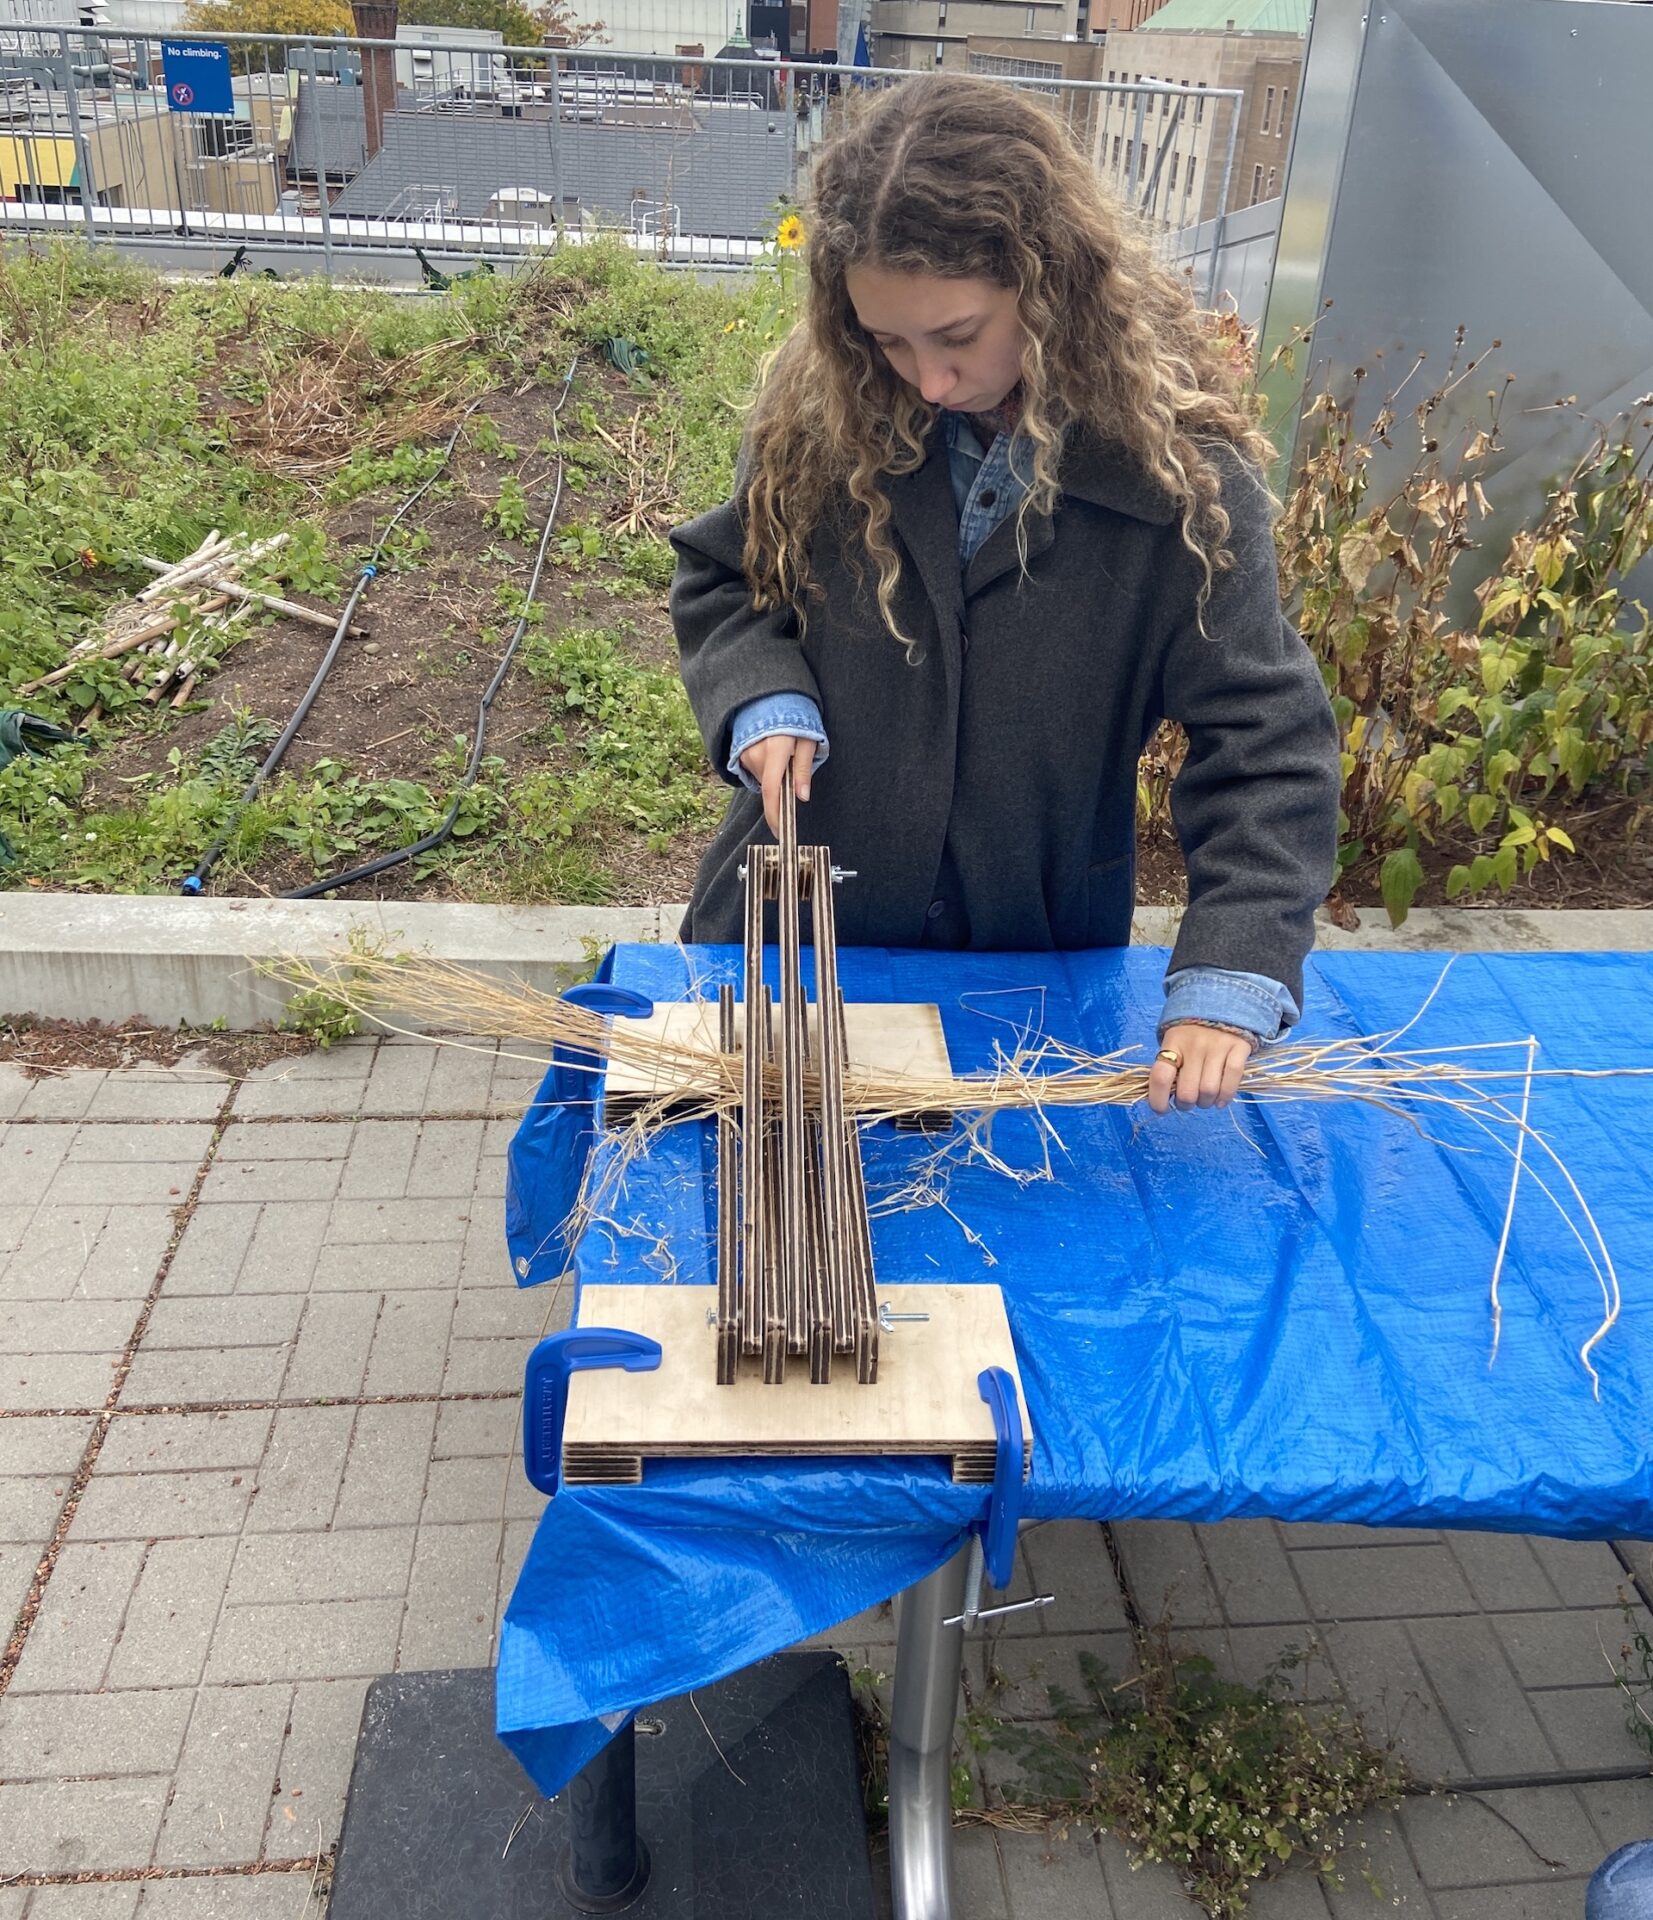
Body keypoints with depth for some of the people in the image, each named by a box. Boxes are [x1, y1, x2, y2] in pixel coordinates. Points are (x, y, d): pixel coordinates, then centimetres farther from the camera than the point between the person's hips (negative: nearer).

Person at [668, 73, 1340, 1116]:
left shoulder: (1181, 475, -19)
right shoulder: (822, 412, -12)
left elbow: (1267, 745, -18)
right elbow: (718, 576, 4)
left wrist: (1230, 978, -28)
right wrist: (762, 697, -17)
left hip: (1039, 947, -2)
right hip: (794, 918, 2)